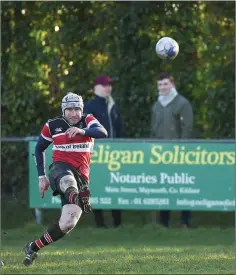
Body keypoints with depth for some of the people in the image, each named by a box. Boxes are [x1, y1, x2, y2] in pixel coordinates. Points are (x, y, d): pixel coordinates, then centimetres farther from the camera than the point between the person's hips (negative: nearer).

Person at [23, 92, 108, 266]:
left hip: (81, 176, 1)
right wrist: (41, 176, 17)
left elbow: (103, 133, -15)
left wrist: (83, 131, -34)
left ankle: (33, 248, 7)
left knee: (68, 224, -9)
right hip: (60, 169, -1)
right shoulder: (53, 126, 8)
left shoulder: (87, 121, 7)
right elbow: (39, 149, 23)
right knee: (70, 183, -42)